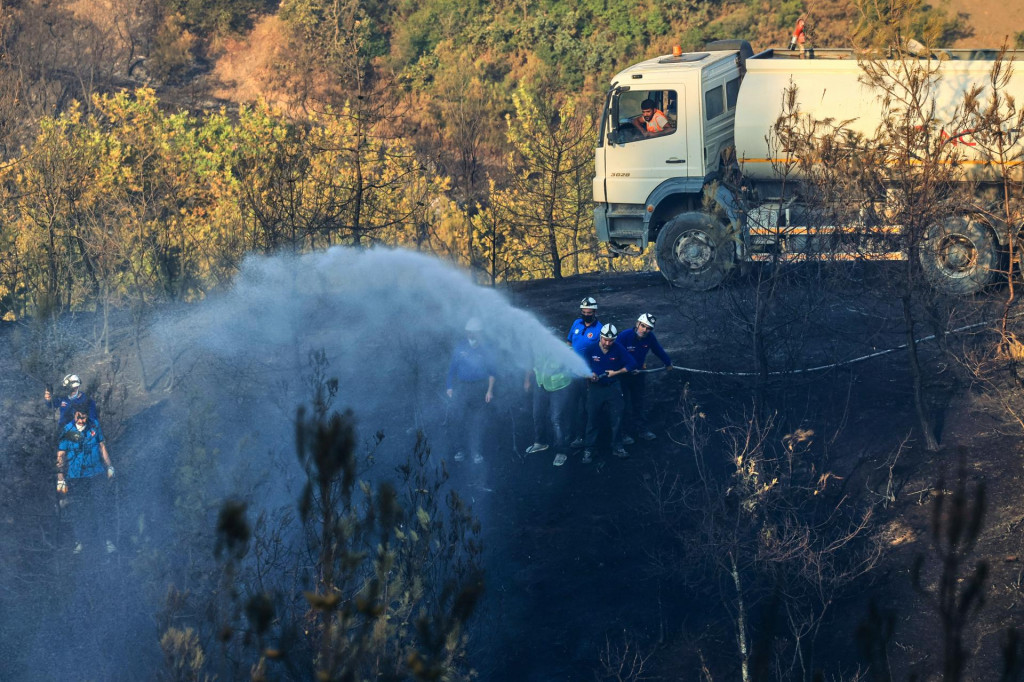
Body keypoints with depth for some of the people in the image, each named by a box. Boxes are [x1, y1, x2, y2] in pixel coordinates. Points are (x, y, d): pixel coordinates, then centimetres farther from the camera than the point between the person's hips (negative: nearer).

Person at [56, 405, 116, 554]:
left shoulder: (94, 427, 0)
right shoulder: (67, 432, -6)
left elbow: (102, 446, 12)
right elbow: (60, 456, -2)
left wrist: (109, 466, 11)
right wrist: (61, 479, -4)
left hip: (96, 475, 1)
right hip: (76, 477, -1)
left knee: (102, 506, -2)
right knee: (78, 510, 5)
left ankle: (106, 538, 6)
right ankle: (80, 540, 18)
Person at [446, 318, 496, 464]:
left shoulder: (485, 350, -2)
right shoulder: (460, 348, 2)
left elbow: (491, 372, 2)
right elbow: (452, 368, 8)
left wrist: (489, 390, -4)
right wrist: (450, 387, 3)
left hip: (480, 388, -1)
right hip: (462, 389, 1)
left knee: (478, 421, 0)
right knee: (460, 419, 0)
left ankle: (476, 451, 8)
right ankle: (460, 448, 10)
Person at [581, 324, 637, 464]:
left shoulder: (618, 349, -10)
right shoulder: (591, 349, -9)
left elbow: (632, 364, -4)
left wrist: (616, 372, -12)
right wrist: (590, 375, -18)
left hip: (613, 388, 0)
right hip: (595, 388, 0)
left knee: (616, 419, 4)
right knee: (592, 419, 2)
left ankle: (617, 447, 18)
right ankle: (588, 450, 9)